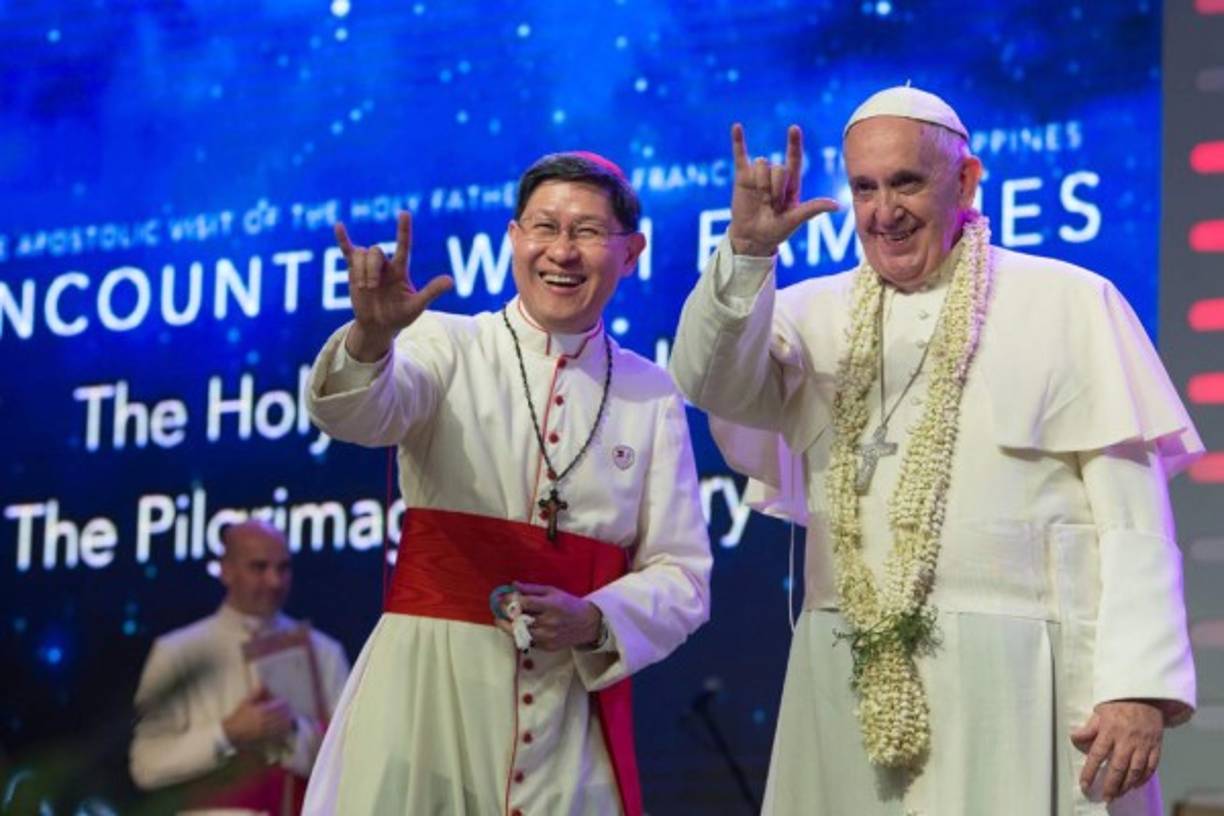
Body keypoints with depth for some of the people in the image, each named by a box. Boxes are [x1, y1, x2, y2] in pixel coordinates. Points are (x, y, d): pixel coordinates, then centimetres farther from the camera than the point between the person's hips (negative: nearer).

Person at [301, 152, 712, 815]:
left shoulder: (652, 394, 9)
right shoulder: (450, 346, 2)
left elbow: (681, 576, 7)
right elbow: (359, 411, -19)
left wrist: (594, 623, -12)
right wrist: (370, 336, -41)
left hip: (572, 704, 2)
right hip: (429, 687, -2)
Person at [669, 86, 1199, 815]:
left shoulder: (1070, 304, 1)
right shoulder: (816, 313, 12)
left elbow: (1132, 515, -3)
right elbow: (714, 383, -6)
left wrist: (1140, 686, -12)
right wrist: (747, 253, -21)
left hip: (1015, 682, -3)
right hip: (852, 686, 3)